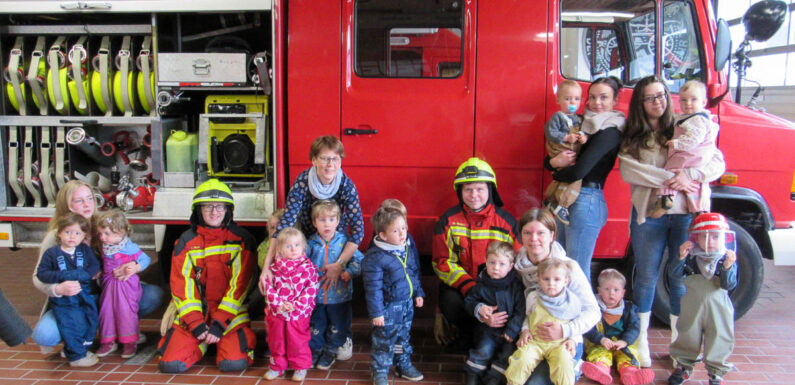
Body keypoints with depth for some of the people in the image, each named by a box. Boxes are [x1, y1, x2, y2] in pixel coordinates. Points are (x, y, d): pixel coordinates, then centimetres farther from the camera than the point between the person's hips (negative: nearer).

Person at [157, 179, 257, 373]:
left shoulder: (241, 239, -2)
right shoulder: (186, 241, 4)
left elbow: (240, 284, -7)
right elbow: (181, 285, 0)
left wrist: (220, 324, -13)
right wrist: (196, 324, -10)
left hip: (232, 312, -2)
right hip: (194, 312, 2)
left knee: (234, 363, -23)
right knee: (171, 364, -15)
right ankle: (203, 342, 15)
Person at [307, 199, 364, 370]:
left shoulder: (344, 241, -8)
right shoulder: (311, 243, -4)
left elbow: (359, 260, -7)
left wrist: (350, 271, -22)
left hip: (339, 294, -1)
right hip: (315, 294, 1)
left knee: (337, 326, 12)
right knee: (316, 325, 16)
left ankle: (330, 351, 33)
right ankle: (315, 349, 37)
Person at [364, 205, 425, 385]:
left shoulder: (408, 250, 1)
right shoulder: (375, 257, -23)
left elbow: (415, 274, 16)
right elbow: (373, 288, -20)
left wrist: (418, 293, 18)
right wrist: (376, 312, -18)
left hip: (407, 303, 7)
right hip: (388, 307, -6)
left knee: (403, 338, 22)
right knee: (384, 341, 6)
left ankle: (404, 365, 40)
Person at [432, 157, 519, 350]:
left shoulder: (506, 221, -1)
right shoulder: (448, 220, -4)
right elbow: (442, 262, -8)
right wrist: (470, 288, -24)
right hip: (458, 284, -1)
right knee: (451, 303, -32)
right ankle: (468, 333, 4)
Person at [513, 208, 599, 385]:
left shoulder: (568, 267, -10)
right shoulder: (518, 264, 0)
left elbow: (593, 311, -10)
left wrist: (565, 330, -25)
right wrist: (524, 329, -15)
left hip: (565, 342, -3)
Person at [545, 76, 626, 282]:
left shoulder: (610, 132, -10)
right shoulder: (585, 125, 15)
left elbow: (579, 171, -20)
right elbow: (548, 161, 13)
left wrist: (557, 174, 0)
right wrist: (555, 162, -10)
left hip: (585, 201, -8)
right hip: (565, 199, 8)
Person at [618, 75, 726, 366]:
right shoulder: (632, 136, 8)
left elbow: (717, 163, 2)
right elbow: (627, 170, -8)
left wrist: (688, 176, -16)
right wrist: (669, 179, -15)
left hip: (685, 214, 0)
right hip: (648, 214, 0)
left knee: (681, 279, 5)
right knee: (646, 277, 5)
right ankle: (641, 342, 16)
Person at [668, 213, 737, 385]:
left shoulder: (728, 259, -6)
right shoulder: (691, 257, -6)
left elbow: (729, 285, -14)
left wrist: (728, 267, -31)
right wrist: (680, 258, -25)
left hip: (718, 309, 0)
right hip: (692, 307, 1)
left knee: (718, 338, 8)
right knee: (688, 336, 12)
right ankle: (684, 366, 31)